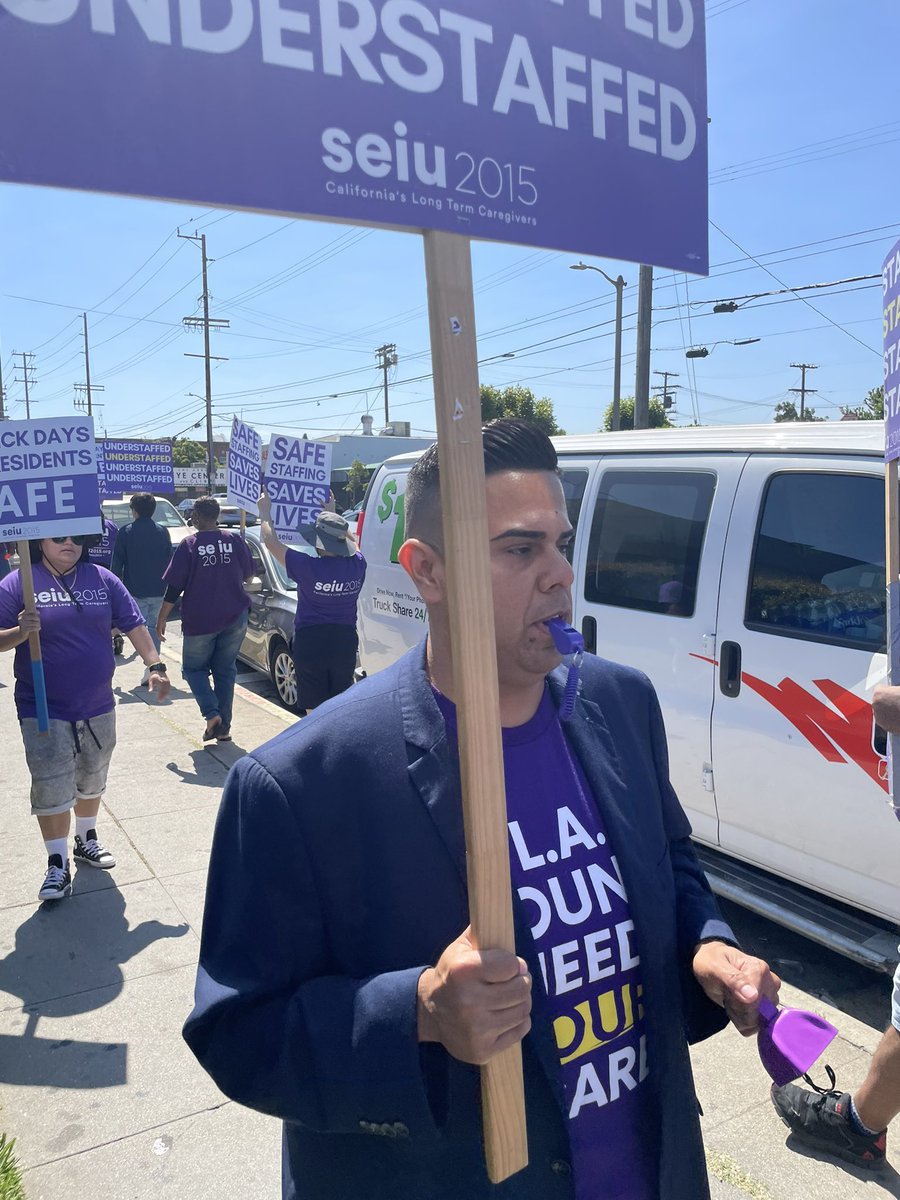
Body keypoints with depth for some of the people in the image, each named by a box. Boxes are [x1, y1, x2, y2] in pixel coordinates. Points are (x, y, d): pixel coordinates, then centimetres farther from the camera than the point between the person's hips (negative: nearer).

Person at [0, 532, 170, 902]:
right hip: (44, 711, -3)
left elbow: (134, 625, 2)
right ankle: (57, 865, 11)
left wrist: (155, 666, -7)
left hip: (97, 707, 4)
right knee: (51, 789, -3)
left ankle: (86, 841, 38)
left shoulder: (103, 580, 1)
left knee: (91, 781, 18)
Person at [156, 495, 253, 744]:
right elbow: (248, 575, 13)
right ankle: (224, 726, 12)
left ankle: (211, 713, -7)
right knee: (225, 670, 13)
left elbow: (173, 586, -8)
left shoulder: (189, 545, -7)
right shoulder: (235, 540, 1)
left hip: (200, 620, -3)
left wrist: (161, 618, 1)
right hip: (235, 619, 3)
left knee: (194, 667, 14)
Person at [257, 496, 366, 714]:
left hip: (311, 645, -4)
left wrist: (265, 512, 10)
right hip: (345, 644, 4)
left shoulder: (308, 568, -18)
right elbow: (351, 541, 18)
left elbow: (271, 541, -6)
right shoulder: (357, 565, -7)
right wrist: (331, 513, 28)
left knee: (315, 711, 6)